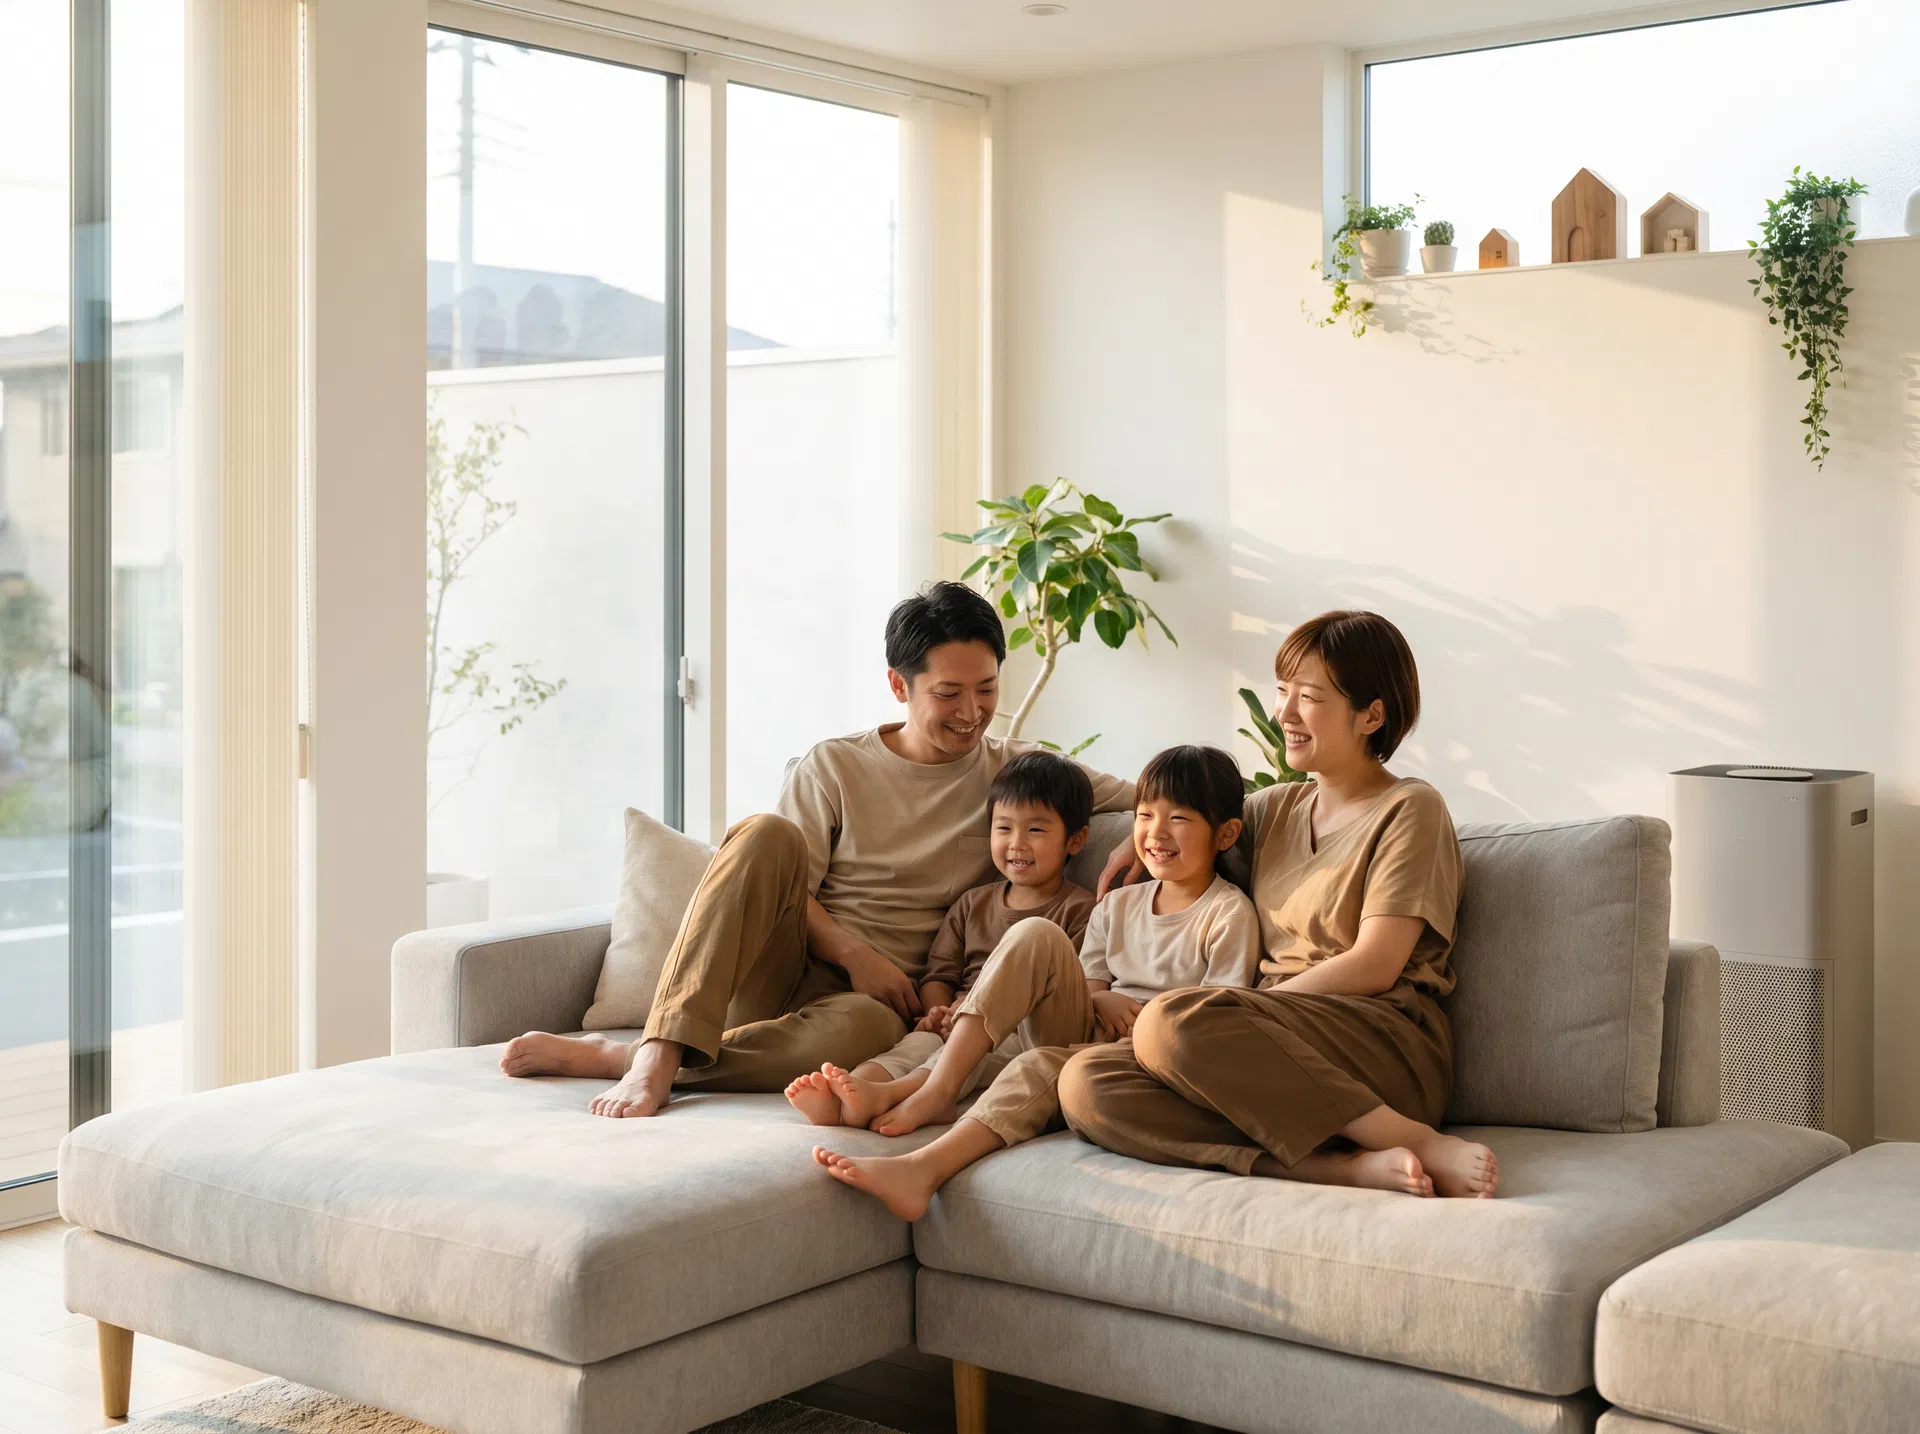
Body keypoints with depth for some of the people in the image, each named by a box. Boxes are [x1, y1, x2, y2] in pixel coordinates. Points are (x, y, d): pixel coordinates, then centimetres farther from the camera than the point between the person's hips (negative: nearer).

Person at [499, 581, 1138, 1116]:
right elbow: (782, 882, 1)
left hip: (872, 995, 0)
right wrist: (852, 952, -15)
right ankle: (659, 1054, -39)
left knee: (862, 1028, -41)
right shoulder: (835, 767, 9)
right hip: (784, 967, 1)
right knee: (766, 834, -30)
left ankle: (612, 1057, -30)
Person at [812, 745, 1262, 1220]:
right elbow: (1087, 990, 15)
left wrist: (1150, 1019, -19)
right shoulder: (1118, 905, 19)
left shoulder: (1229, 913, 1)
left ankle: (923, 1168, -49)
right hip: (1087, 1034, 5)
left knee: (1042, 1065, -35)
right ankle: (935, 1089, -27)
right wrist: (1101, 1000, -9)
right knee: (1036, 936, -18)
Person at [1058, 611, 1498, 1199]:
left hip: (1382, 1044, -6)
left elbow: (1374, 967, -8)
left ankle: (1423, 1146, -29)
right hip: (1280, 1055, 7)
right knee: (1084, 1084, -22)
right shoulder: (1276, 808, 23)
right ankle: (1351, 1165, -32)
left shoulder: (1409, 809, 3)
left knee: (1168, 1022, -34)